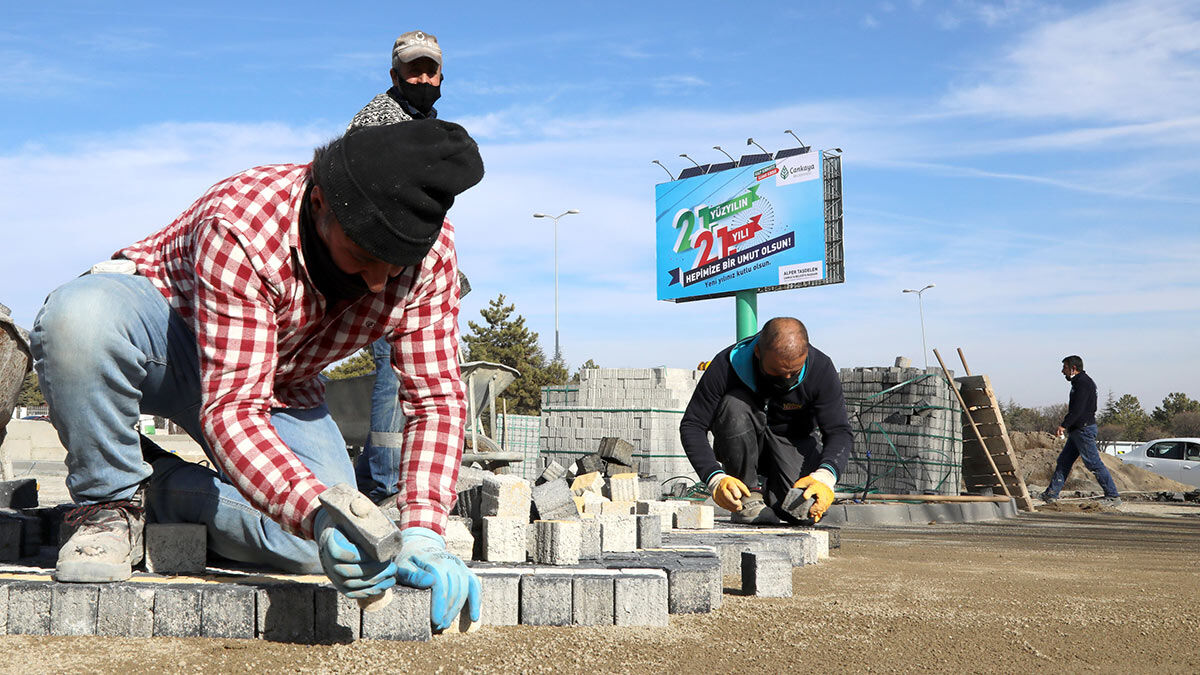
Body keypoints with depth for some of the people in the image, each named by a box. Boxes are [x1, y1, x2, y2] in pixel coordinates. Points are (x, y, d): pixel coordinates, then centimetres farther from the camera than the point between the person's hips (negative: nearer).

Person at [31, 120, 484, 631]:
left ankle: (161, 487, 4)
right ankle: (110, 502, -13)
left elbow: (438, 399, -20)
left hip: (279, 384, 4)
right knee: (78, 315, -39)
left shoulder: (428, 250, -22)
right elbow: (231, 408, -40)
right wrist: (319, 513, -55)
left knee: (317, 547, -21)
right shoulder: (238, 226, -36)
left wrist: (423, 533, -35)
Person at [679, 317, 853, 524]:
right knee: (735, 405, -33)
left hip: (792, 443, 0)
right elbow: (692, 426, -22)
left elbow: (839, 431, -19)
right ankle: (747, 499, -20)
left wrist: (825, 476, -41)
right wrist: (715, 478, -37)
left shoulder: (821, 368, -20)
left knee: (810, 508, -27)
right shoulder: (727, 365, -24)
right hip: (741, 448, 0)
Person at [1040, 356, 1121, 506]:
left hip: (1084, 430, -11)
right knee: (1063, 461, 10)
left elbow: (1077, 409, -23)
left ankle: (1113, 496, -3)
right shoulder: (1079, 382, 19)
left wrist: (1064, 425, -26)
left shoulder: (1083, 382, -14)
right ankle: (1051, 495, 12)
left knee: (1094, 464, -8)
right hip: (1077, 431, 11)